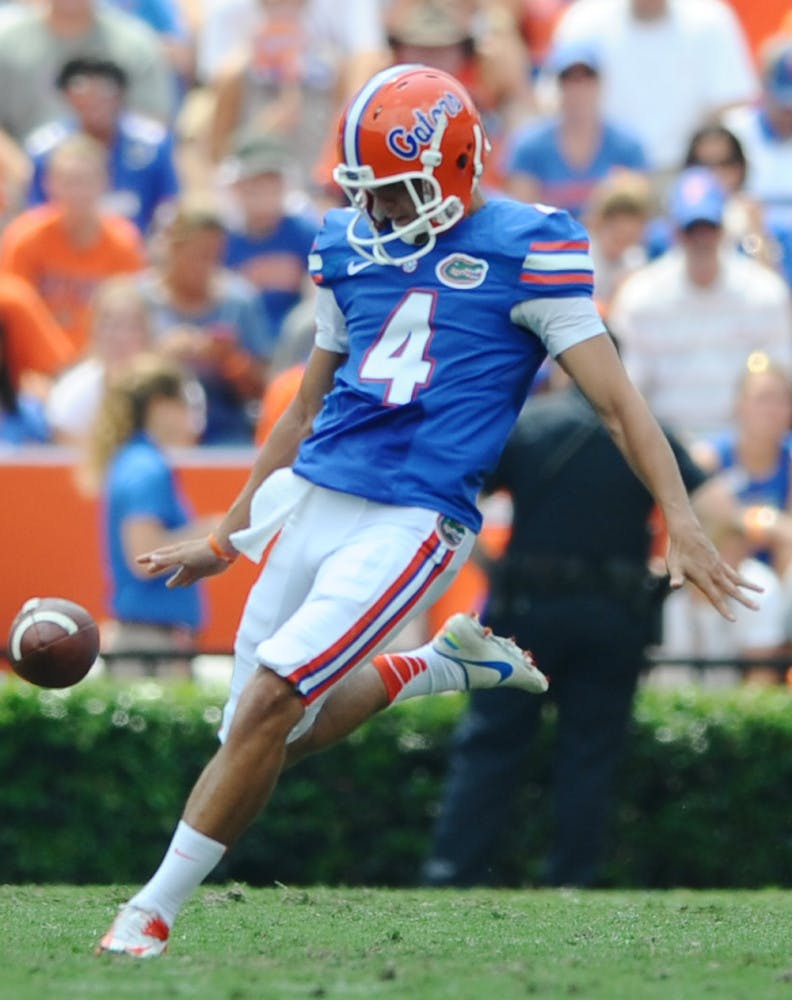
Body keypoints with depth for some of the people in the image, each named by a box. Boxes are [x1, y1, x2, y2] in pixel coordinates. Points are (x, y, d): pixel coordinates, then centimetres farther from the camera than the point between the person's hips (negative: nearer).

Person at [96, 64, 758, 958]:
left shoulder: (521, 250, -5)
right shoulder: (350, 248, 12)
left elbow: (616, 401, -5)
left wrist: (683, 527, -13)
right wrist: (226, 535, 24)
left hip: (413, 522, -7)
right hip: (313, 504, 7)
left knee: (271, 700, -18)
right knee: (271, 738, 6)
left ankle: (154, 914, -7)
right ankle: (443, 666, 30)